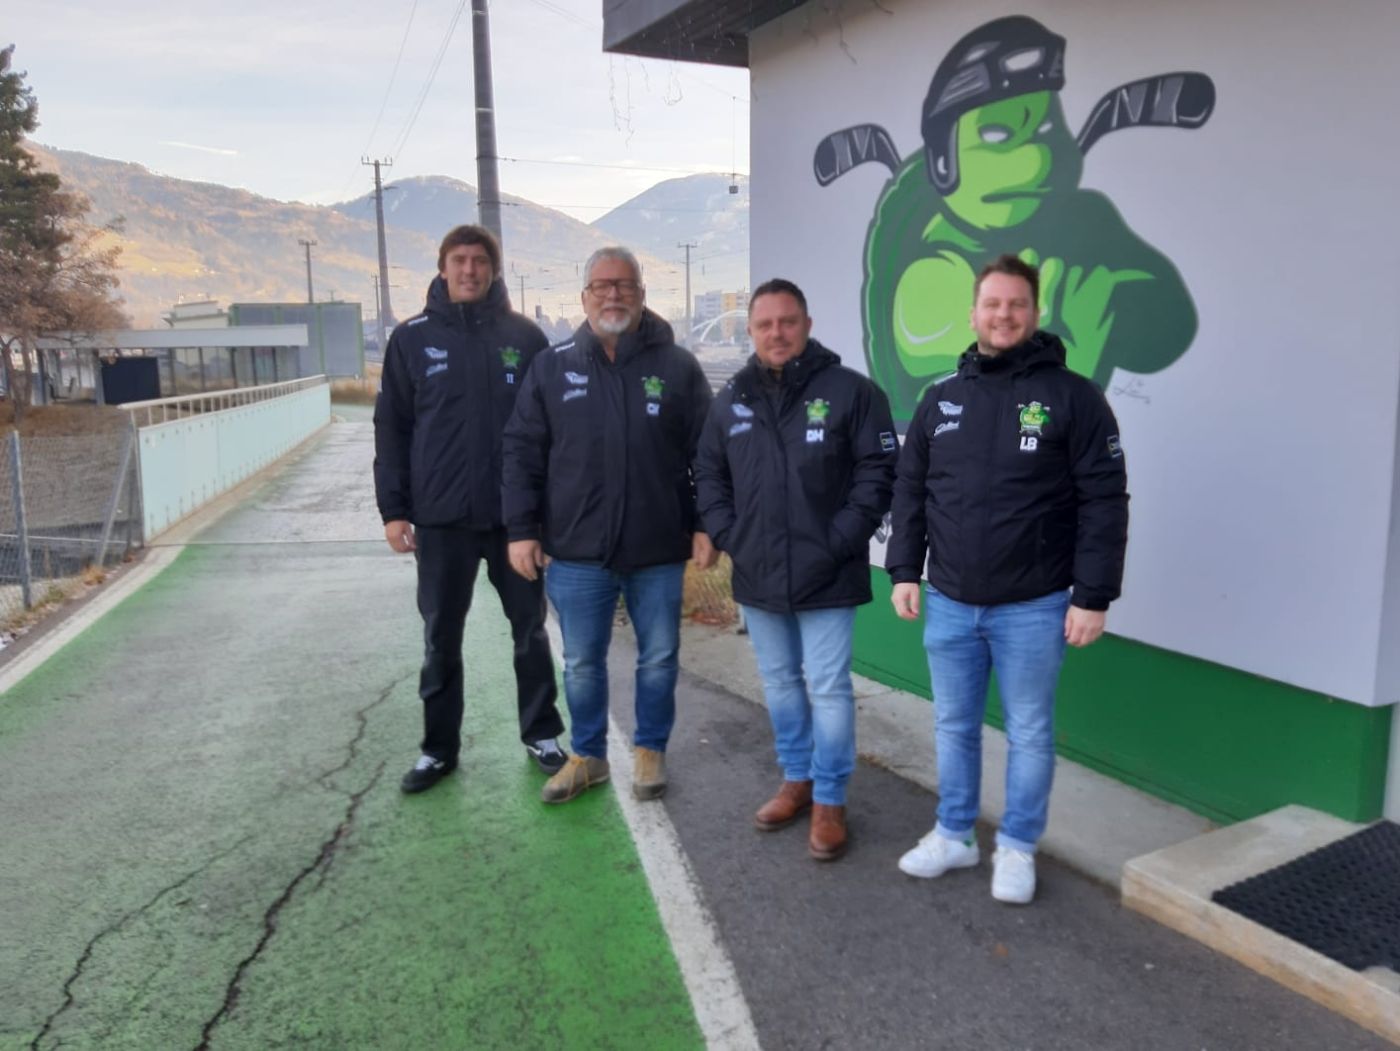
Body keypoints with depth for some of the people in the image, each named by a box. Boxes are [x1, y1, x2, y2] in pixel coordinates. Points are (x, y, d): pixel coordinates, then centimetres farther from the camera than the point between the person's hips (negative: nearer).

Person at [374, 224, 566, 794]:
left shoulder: (524, 336, 3)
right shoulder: (412, 338, 2)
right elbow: (391, 429, 2)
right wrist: (393, 508, -4)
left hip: (516, 514, 0)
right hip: (441, 517, 0)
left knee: (530, 629, 11)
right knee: (441, 638, 10)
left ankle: (542, 735, 27)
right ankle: (439, 748, 24)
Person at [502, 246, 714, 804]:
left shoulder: (677, 366, 0)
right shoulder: (552, 367, 4)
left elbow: (708, 453, 2)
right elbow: (521, 452, 4)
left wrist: (706, 525, -3)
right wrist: (521, 529, -2)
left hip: (659, 550, 0)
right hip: (577, 550, 1)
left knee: (658, 659, 12)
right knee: (582, 663, 12)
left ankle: (651, 750, 32)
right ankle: (587, 755, 31)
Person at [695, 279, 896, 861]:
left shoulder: (851, 391, -6)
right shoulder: (731, 401, 9)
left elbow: (877, 471, -8)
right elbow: (708, 475, 14)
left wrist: (840, 543, -14)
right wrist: (727, 536, 1)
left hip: (826, 575, -5)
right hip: (756, 575, 5)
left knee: (829, 689, 1)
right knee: (779, 684, 17)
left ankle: (830, 801, 17)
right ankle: (797, 780, 34)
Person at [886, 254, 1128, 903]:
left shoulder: (1071, 397, -6)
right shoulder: (941, 400, 8)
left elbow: (1104, 503, -8)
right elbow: (909, 492, 12)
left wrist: (1093, 596, -12)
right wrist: (903, 571, 6)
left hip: (1034, 608, -4)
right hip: (949, 604, 4)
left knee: (1029, 733, 9)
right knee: (954, 726, 16)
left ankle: (1017, 848, 27)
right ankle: (953, 836, 33)